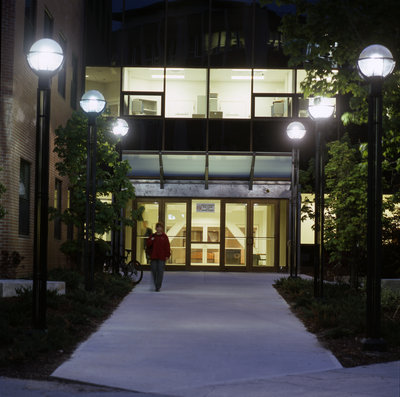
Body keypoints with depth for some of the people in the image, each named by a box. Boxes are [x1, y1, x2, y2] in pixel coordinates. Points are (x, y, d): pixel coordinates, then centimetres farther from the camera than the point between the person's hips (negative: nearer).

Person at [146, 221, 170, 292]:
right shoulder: (152, 236, 10)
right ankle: (156, 285, 20)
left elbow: (167, 247, 1)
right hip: (153, 257, 3)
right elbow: (147, 244, 6)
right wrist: (151, 240, -11)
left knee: (160, 271, -7)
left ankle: (158, 286, -6)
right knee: (154, 271, 3)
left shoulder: (164, 237, 3)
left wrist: (167, 255, -5)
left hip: (161, 257, -3)